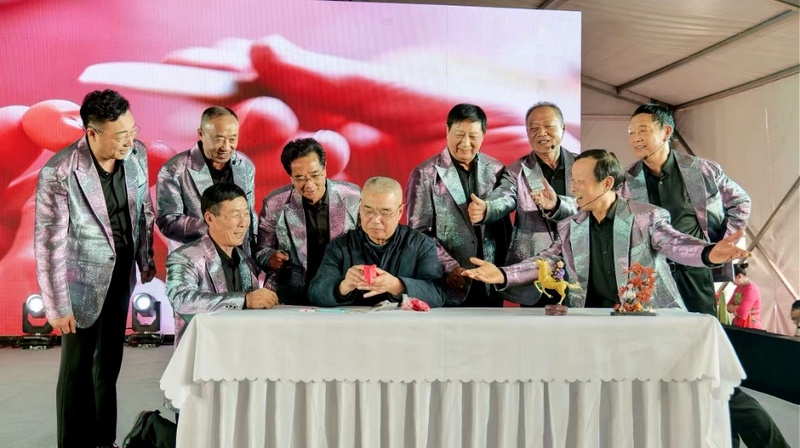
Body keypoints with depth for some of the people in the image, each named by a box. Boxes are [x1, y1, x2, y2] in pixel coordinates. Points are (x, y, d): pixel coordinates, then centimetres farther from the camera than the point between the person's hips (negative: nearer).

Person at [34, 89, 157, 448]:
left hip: (122, 275, 5)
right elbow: (49, 243, -19)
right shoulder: (59, 173, -23)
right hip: (83, 280, -5)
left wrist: (146, 261, 12)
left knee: (109, 363, 18)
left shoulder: (137, 153, -8)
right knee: (78, 367, 8)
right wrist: (57, 306, -15)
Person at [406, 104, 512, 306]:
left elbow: (504, 226, 11)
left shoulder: (496, 170, 5)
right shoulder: (425, 174, -6)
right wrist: (449, 267, -16)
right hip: (447, 287, -3)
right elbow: (419, 232, -8)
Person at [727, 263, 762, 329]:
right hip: (738, 326, 8)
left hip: (749, 328, -8)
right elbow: (729, 307, 9)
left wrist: (734, 309, -2)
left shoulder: (751, 289, -17)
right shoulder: (739, 287, 12)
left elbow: (742, 314, -24)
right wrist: (738, 307, -12)